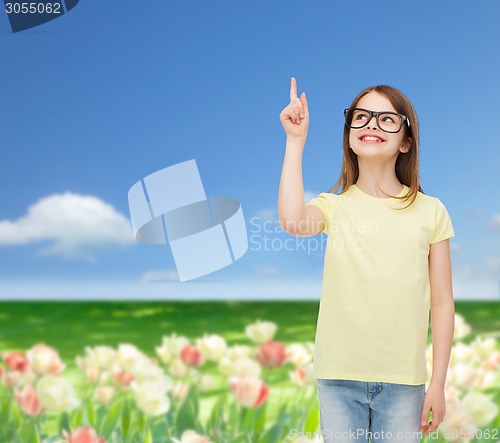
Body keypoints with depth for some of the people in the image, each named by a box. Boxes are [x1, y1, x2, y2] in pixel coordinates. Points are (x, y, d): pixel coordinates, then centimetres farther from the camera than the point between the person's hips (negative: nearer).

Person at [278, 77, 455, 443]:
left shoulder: (430, 211, 0)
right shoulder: (333, 206, 1)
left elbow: (442, 302, 2)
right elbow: (293, 222, -24)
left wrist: (438, 384, 1)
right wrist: (296, 140, -17)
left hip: (403, 380, 0)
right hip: (339, 376, 0)